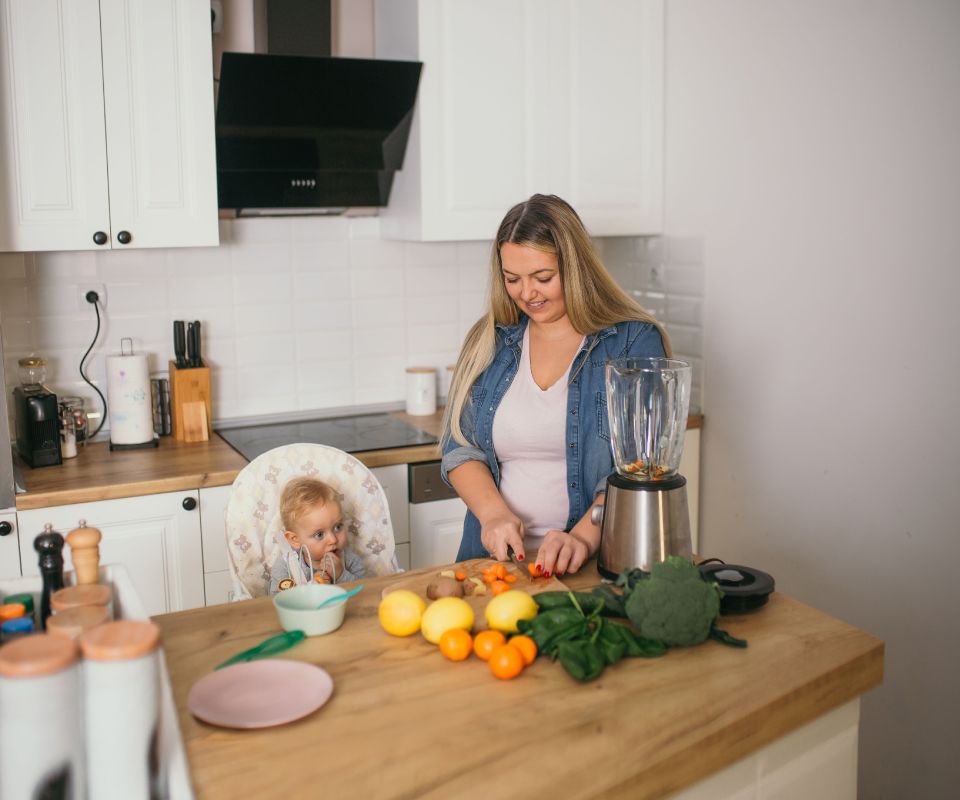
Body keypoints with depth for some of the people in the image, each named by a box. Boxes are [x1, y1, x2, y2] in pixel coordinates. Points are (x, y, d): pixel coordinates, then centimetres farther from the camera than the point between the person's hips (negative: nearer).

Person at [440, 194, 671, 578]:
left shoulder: (635, 341, -1)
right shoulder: (489, 342, 11)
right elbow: (460, 448, 10)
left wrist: (584, 537, -22)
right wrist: (494, 513, -8)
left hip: (597, 560, -3)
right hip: (498, 558, 3)